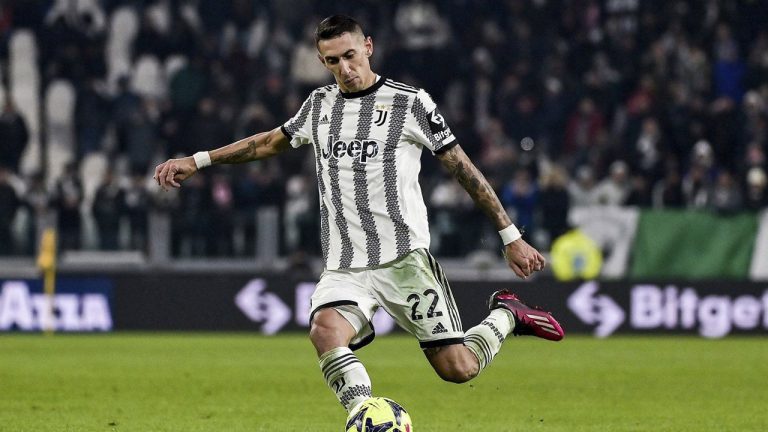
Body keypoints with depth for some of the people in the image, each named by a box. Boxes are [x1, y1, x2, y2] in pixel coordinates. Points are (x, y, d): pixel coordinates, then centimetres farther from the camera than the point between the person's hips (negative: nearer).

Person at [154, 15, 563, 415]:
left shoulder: (410, 102, -2)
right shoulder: (319, 104, 11)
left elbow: (463, 168, 2)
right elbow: (271, 142, 28)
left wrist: (511, 237, 3)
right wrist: (196, 161, 26)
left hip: (403, 259, -3)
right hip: (343, 268, 3)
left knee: (458, 369, -6)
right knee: (325, 329, -30)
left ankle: (506, 315, 25)